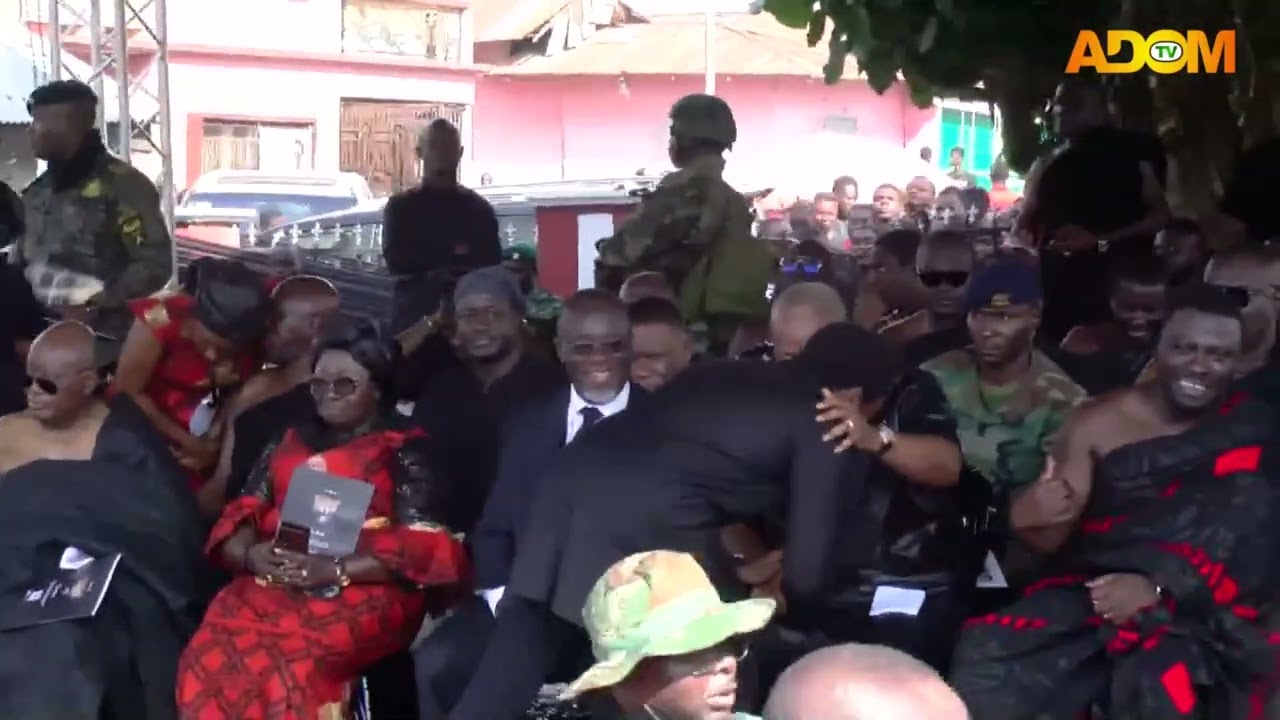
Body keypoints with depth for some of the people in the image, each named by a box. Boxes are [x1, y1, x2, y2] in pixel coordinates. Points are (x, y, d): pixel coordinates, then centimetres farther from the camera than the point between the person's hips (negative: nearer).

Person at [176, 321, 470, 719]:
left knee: (288, 660, -34)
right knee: (211, 651, -27)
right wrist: (250, 554, -8)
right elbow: (245, 510, 16)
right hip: (272, 585, 4)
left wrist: (337, 571, -16)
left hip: (363, 593, -4)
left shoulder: (405, 448, 8)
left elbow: (419, 545, -3)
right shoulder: (289, 441, 24)